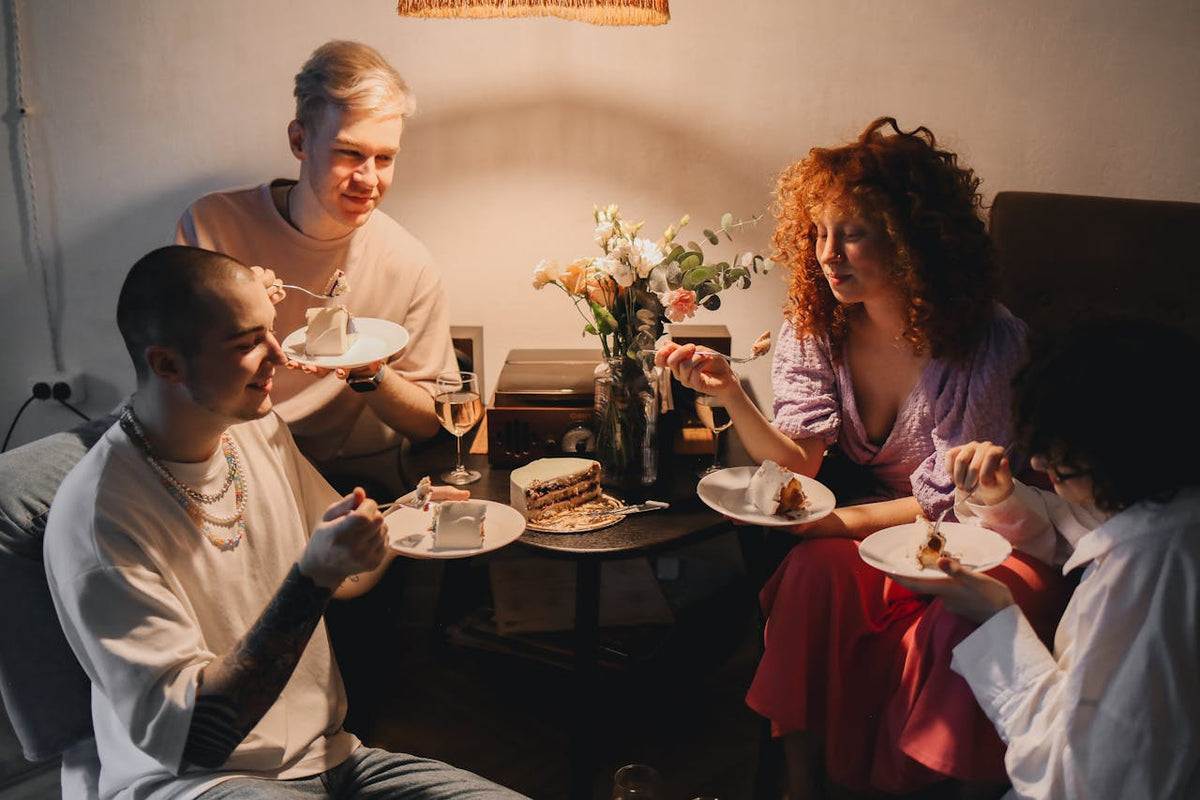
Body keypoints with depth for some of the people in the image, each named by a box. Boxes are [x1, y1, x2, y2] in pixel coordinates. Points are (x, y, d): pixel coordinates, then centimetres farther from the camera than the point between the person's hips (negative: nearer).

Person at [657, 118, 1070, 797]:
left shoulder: (988, 341, -20)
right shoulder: (814, 326, -6)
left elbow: (944, 503, -16)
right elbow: (798, 463, -13)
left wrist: (829, 522, -24)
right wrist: (730, 394, -29)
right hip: (863, 524, 3)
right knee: (813, 569, -27)